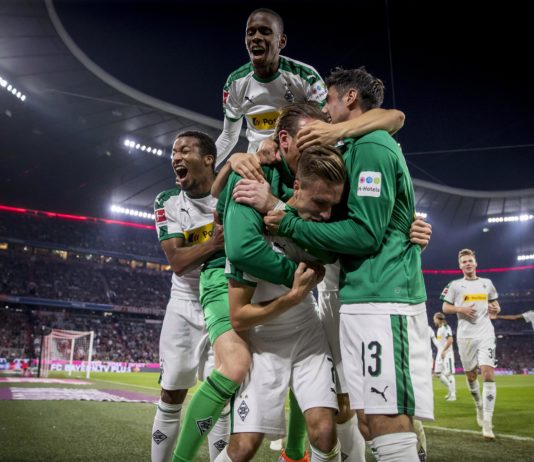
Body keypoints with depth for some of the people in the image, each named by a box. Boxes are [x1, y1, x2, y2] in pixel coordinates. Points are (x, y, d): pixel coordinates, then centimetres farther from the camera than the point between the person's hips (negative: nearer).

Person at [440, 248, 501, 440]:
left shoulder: (487, 283, 12)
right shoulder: (454, 285, 6)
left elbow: (495, 305, 21)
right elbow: (445, 308, 6)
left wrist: (495, 309, -2)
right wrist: (461, 309, -11)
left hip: (486, 334, 0)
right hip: (465, 336, 0)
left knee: (488, 374, -14)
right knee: (471, 375, 9)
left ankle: (487, 422, -14)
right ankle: (479, 405, 38)